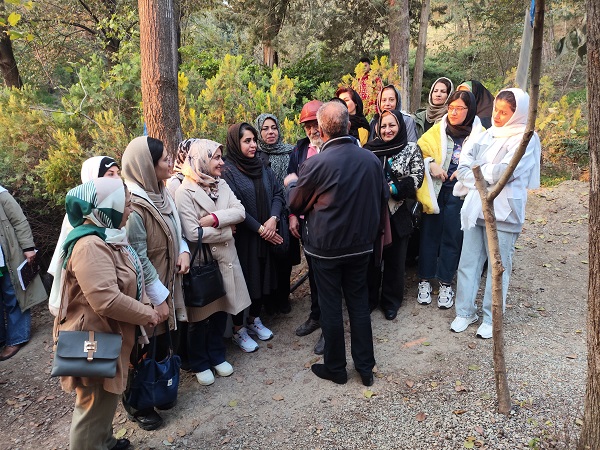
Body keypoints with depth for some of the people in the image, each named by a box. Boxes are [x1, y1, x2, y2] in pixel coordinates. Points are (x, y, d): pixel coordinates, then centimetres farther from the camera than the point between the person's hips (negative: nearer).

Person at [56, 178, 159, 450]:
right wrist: (145, 314, -20)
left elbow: (128, 282, 16)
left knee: (107, 398, 26)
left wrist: (145, 306, 2)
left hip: (109, 334, 10)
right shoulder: (90, 246, -27)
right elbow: (107, 300, -35)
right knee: (96, 405, 8)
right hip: (95, 339, -10)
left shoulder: (109, 236, 6)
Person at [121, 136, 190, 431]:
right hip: (146, 294, -8)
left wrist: (183, 250, -5)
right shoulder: (133, 205, -25)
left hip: (167, 284, 8)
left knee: (163, 342, 21)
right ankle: (137, 405, 32)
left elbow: (173, 230, 15)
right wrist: (158, 298, -18)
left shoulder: (160, 193, 2)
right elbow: (138, 258, -23)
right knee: (144, 350, 10)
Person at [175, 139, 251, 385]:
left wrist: (215, 219, -21)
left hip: (224, 258, 6)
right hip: (200, 261, -5)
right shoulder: (185, 192, -14)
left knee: (221, 309, 16)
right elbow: (192, 233, -22)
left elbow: (240, 212, -7)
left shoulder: (222, 185, 5)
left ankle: (217, 355, 35)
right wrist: (226, 230, -12)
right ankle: (199, 363, 28)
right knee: (200, 314, 9)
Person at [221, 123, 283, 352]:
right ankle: (238, 330, 21)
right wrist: (260, 229, -16)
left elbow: (277, 194, 4)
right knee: (242, 280, 3)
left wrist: (273, 219, -13)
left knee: (263, 278, 14)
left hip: (266, 235, 6)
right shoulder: (228, 171, -10)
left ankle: (254, 320, 35)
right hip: (242, 237, -6)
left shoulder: (262, 167, 9)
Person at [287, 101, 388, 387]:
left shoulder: (315, 164, -19)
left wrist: (291, 183, 16)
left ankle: (335, 368, 24)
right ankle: (365, 368, 25)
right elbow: (382, 197, 10)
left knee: (330, 306, 9)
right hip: (361, 244, 4)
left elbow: (296, 204, -4)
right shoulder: (371, 159, -5)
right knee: (359, 303, 15)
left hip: (326, 247, -4)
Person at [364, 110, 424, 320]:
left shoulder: (411, 149, 0)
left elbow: (416, 179, -8)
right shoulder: (370, 149, 4)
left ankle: (391, 302, 26)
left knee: (395, 260, 9)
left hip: (397, 214, -1)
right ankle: (369, 300, 27)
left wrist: (390, 189, -16)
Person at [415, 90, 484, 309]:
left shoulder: (480, 135, 2)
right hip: (435, 191, 1)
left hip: (460, 194, -1)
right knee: (429, 235, 7)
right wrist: (431, 164, -17)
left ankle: (445, 283, 21)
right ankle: (425, 280, 21)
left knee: (452, 238, 7)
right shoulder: (437, 130, 6)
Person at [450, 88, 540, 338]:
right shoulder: (489, 134, 12)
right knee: (468, 262, 8)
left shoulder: (525, 139, -6)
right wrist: (483, 180, -10)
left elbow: (503, 171, -18)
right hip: (475, 208, 5)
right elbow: (465, 161, 7)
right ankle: (465, 311, 21)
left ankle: (491, 318, 18)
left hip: (502, 212, -5)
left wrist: (473, 173, -4)